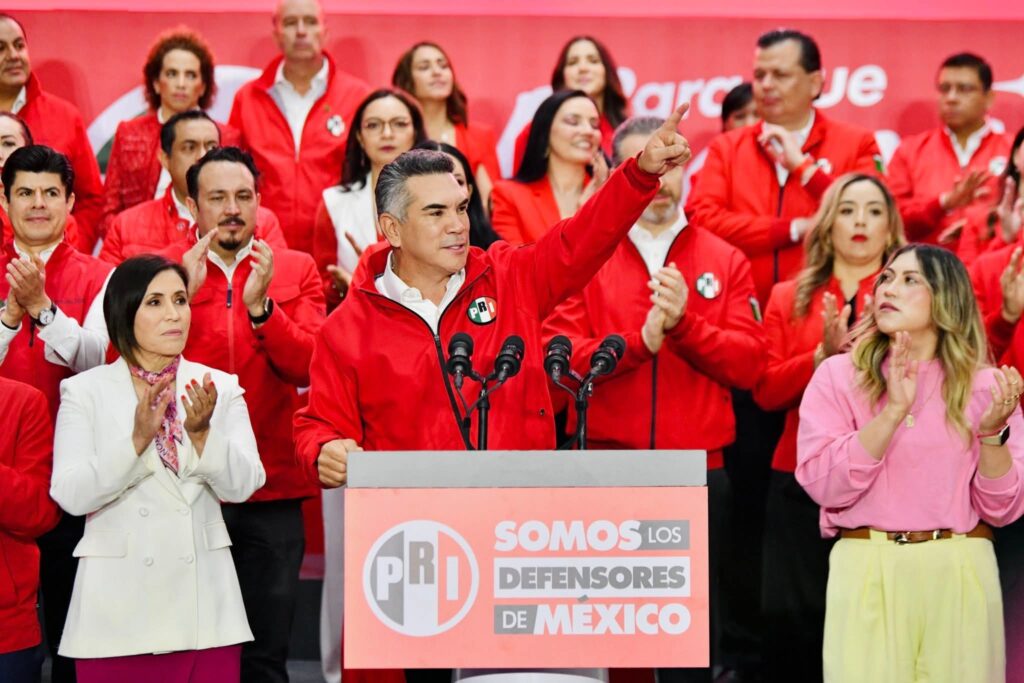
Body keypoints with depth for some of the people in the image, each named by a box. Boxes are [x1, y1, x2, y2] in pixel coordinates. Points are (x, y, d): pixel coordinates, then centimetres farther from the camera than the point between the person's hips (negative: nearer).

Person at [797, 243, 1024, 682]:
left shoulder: (983, 384, 5)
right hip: (866, 570, -1)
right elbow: (823, 484, -9)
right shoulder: (838, 374, 3)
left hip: (960, 573, 1)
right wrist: (893, 412, -17)